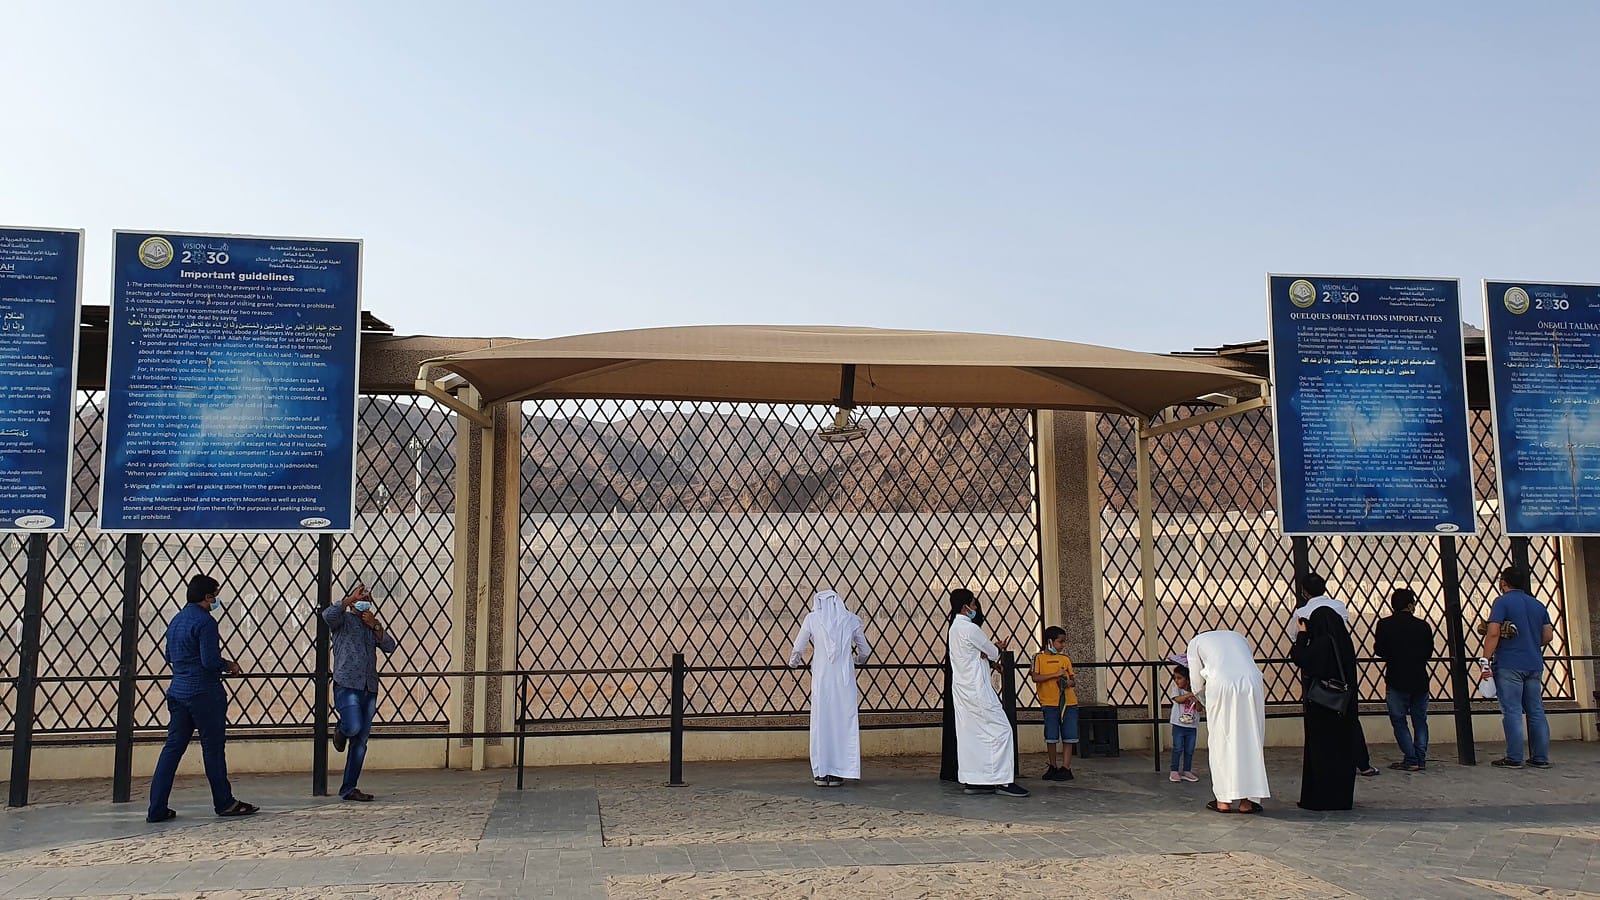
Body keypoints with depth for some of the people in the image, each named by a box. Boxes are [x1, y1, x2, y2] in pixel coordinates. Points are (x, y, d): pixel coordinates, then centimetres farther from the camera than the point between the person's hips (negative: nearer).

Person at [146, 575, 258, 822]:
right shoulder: (205, 622, -15)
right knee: (213, 747, 2)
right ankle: (224, 803, 13)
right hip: (204, 692, -8)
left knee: (173, 746, 8)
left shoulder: (176, 620, 13)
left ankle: (157, 808, 6)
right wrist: (229, 665, -1)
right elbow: (211, 661, -20)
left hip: (178, 691, 8)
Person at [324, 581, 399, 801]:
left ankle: (348, 789, 12)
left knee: (361, 741, 5)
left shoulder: (374, 625, 21)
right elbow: (328, 614, -19)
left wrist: (375, 626, -2)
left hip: (369, 688, 5)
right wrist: (351, 599, -12)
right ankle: (341, 730, 14)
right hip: (347, 685, -5)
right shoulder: (343, 620, 5)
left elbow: (390, 647, 7)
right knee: (354, 727, -24)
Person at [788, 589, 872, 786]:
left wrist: (793, 662, 30)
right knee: (844, 722, 6)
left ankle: (821, 773, 10)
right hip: (845, 678, 1)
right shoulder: (850, 619, 8)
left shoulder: (812, 618, 3)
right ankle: (837, 773, 6)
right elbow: (865, 651, 14)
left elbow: (798, 648, 9)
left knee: (821, 721, 8)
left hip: (821, 678, -1)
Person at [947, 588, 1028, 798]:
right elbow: (994, 653, -6)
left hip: (962, 688, 10)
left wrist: (992, 649, -7)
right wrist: (997, 649, 16)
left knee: (969, 732, 10)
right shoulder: (970, 628, -16)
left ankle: (971, 780, 12)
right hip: (977, 689, -10)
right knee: (1000, 729, -6)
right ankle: (1002, 780, -6)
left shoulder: (955, 627, 13)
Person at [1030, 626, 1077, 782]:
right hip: (1050, 703, -3)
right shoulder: (1039, 658, 1)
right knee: (1051, 737, 2)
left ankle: (1066, 767, 6)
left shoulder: (1065, 659, 13)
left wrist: (1069, 683, -8)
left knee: (1069, 737, 0)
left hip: (1069, 702, 3)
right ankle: (1052, 767, 16)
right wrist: (1055, 674, -14)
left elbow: (1073, 679, 15)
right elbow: (1035, 677, -11)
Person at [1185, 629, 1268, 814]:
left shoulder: (1196, 642, 22)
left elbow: (1197, 685, 17)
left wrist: (1208, 704, 35)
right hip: (1252, 686, 3)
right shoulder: (1238, 636, 33)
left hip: (1222, 687, -3)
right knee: (1251, 742, 9)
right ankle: (1247, 800, 10)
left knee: (1221, 743, 7)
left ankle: (1224, 800, 8)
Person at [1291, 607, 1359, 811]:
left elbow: (1299, 658, -17)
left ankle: (1323, 798, 3)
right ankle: (1342, 797, 19)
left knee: (1321, 750, 0)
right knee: (1342, 748, 12)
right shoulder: (1344, 642, 6)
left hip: (1322, 708, -8)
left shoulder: (1322, 643, -18)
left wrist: (1302, 634, -6)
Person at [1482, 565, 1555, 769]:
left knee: (1512, 712, -5)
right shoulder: (1538, 605, 13)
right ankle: (1541, 758, 11)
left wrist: (1486, 660, -12)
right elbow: (1548, 635, 14)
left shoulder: (1502, 602, -6)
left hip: (1509, 665, -6)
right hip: (1535, 665, 6)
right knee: (1536, 712, 9)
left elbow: (1493, 633, -14)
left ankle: (1514, 758, -6)